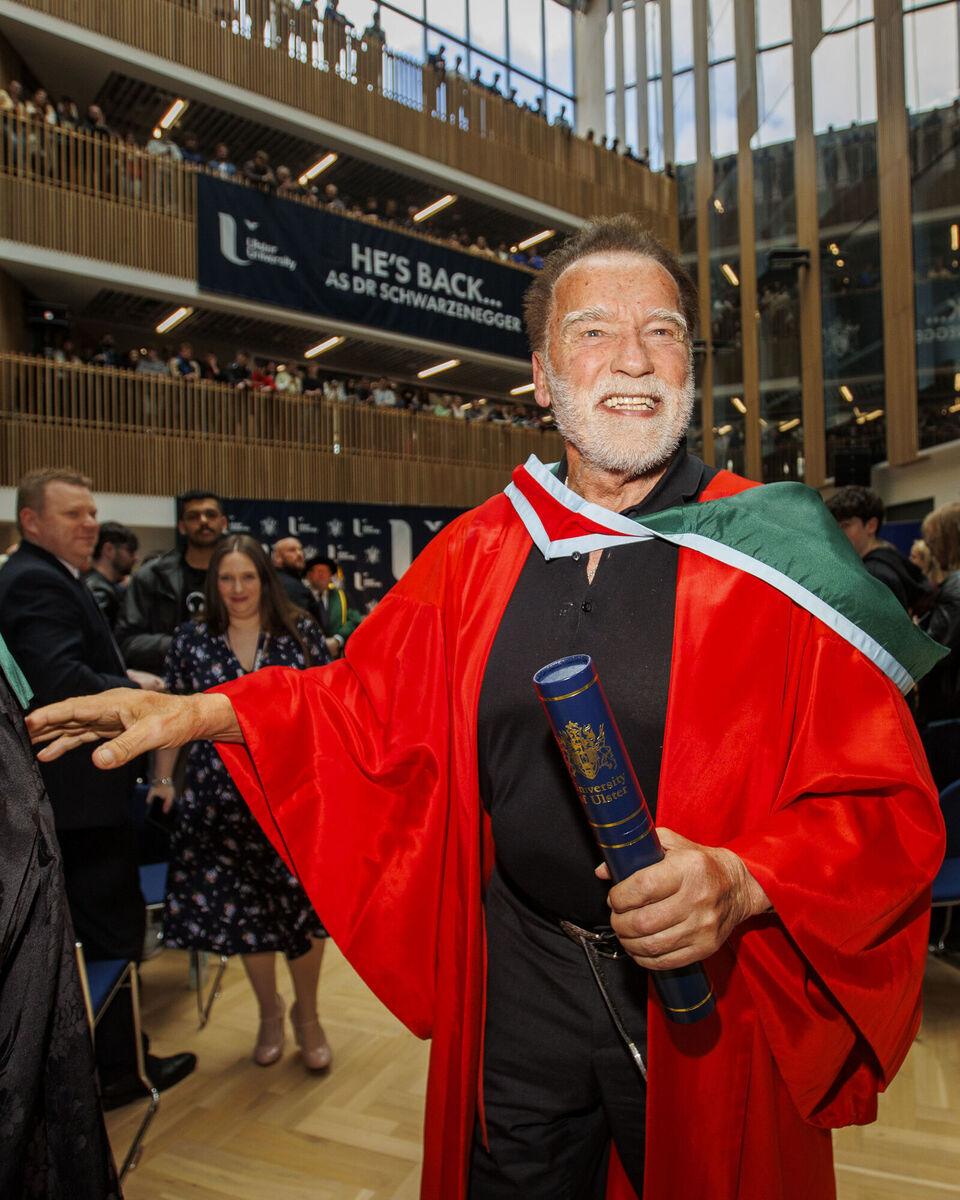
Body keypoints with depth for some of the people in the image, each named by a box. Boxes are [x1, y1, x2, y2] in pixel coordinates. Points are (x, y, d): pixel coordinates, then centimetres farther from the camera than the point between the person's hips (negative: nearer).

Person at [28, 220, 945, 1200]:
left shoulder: (772, 554, -12)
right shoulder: (476, 553, -3)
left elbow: (888, 807, -12)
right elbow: (373, 707, 6)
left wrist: (743, 882, -29)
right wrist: (204, 713, -4)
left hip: (707, 998, -1)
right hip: (519, 982, 2)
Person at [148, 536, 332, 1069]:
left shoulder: (300, 633, 0)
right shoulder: (191, 640, 3)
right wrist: (163, 780, 9)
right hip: (222, 798, 1)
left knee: (304, 906, 3)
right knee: (242, 908, 10)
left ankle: (306, 1014, 30)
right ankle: (269, 1012, 36)